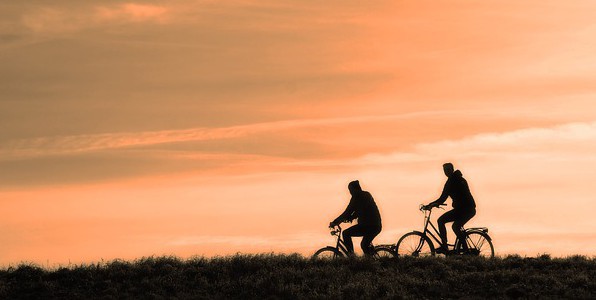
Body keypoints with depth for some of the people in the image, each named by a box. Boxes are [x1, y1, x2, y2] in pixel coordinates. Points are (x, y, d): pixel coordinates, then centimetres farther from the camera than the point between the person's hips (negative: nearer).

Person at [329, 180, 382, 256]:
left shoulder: (356, 197, -8)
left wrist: (334, 223, -3)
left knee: (346, 233, -1)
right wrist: (350, 218, 25)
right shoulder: (367, 195, 18)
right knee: (364, 245, 27)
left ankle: (351, 255, -8)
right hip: (377, 226, 9)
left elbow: (347, 212, -9)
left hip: (368, 225, -9)